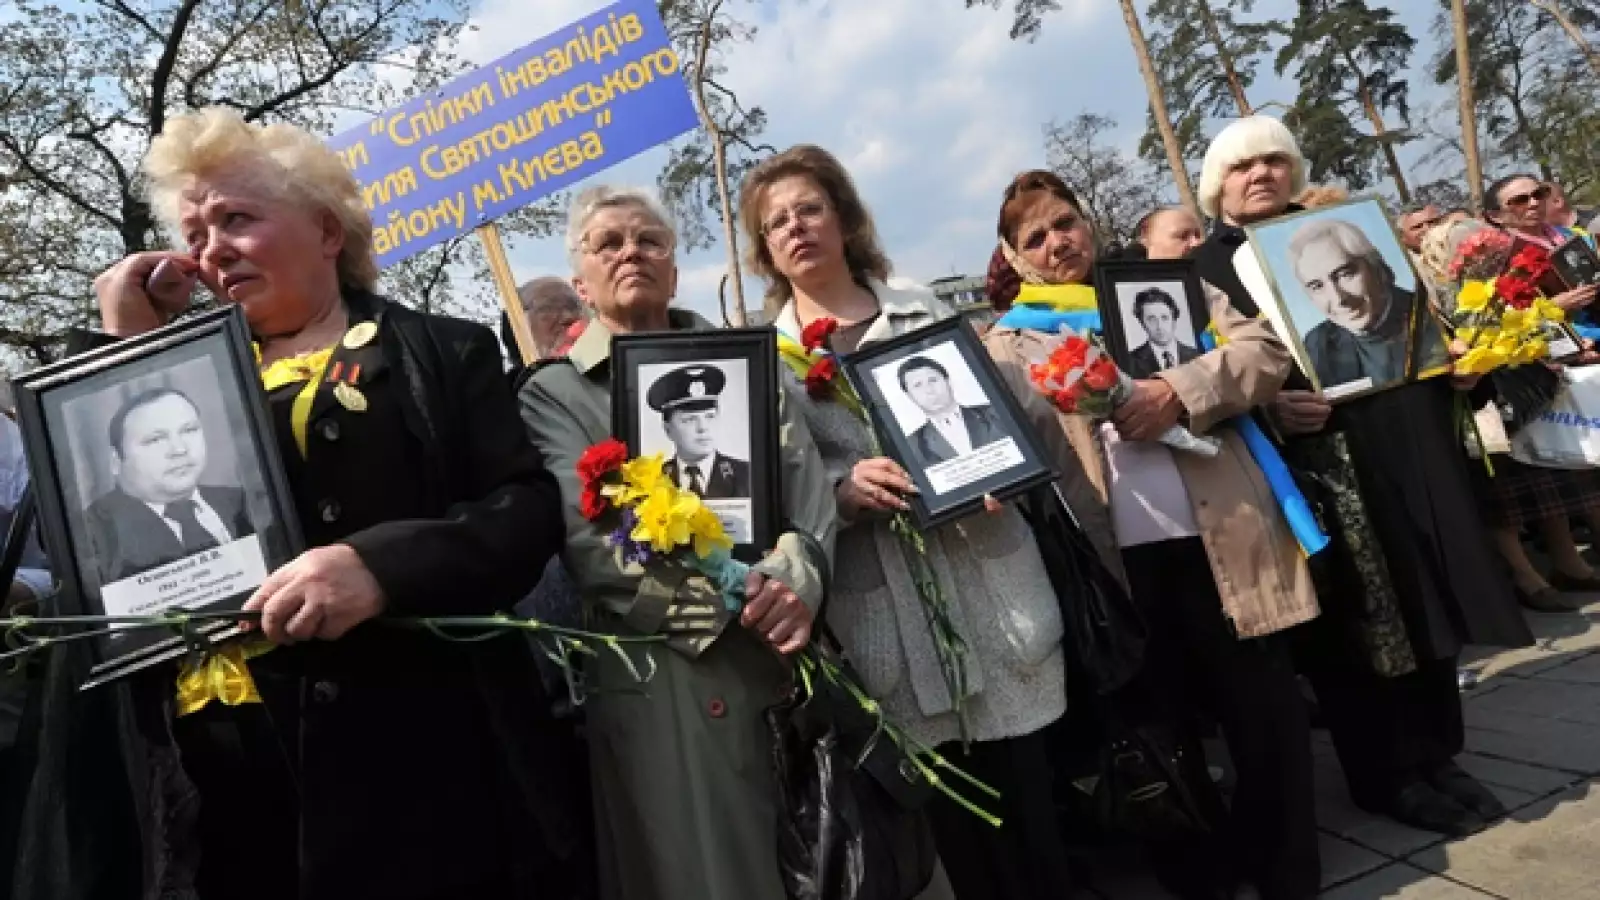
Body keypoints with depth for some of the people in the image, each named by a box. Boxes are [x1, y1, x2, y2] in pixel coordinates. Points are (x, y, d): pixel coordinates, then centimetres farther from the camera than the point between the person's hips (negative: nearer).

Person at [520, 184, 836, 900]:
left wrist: (795, 580, -18)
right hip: (661, 670, -3)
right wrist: (735, 599, -16)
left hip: (790, 651, 4)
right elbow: (590, 540, -10)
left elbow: (808, 483, 2)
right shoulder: (553, 393, 3)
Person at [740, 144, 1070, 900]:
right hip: (888, 612, -1)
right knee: (956, 825, 10)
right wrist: (844, 492, -20)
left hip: (989, 584, 2)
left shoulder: (924, 311, 9)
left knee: (1030, 803, 8)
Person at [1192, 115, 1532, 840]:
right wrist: (1265, 408, -23)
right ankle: (1389, 776, 18)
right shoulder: (1204, 270, -1)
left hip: (1396, 446, 5)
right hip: (1301, 465, -5)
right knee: (1347, 626, 3)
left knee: (1422, 599, 11)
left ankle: (1433, 755, 28)